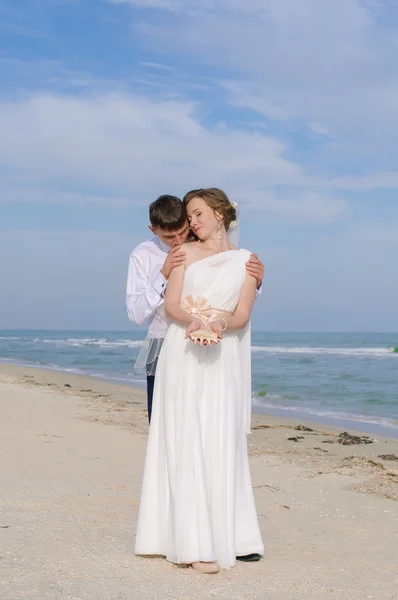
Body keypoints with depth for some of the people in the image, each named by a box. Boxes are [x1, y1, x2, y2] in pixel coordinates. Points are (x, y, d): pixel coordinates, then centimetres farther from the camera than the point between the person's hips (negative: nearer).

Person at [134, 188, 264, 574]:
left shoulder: (246, 261, 11)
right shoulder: (186, 253, 10)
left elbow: (242, 315, 1)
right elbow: (171, 305, 2)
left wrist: (221, 323, -20)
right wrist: (194, 319, -19)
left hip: (224, 358, 1)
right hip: (183, 356, -1)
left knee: (223, 444, -2)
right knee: (186, 444, -8)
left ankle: (229, 535, 6)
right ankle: (196, 544, -9)